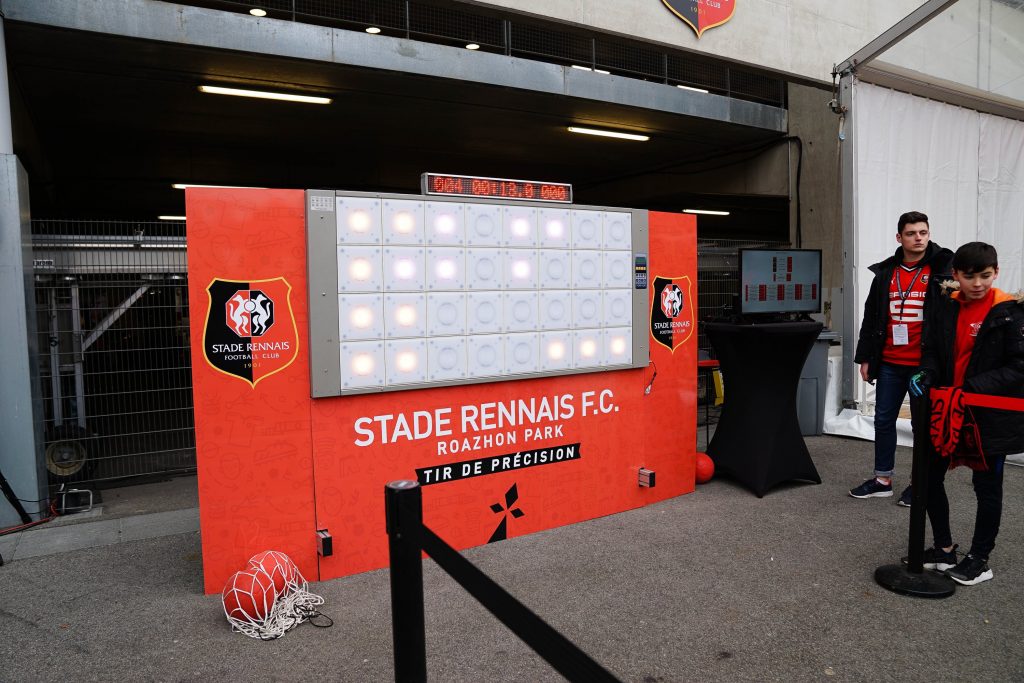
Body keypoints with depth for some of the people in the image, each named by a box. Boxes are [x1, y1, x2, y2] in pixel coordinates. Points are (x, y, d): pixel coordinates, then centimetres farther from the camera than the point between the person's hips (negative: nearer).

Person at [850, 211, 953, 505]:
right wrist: (865, 357, 10)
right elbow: (871, 317, 11)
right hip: (889, 364, 4)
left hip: (924, 365, -4)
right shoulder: (885, 273, 8)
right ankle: (883, 479, 23)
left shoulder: (943, 270, -3)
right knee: (883, 420, 10)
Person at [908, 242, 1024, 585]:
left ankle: (978, 559, 27)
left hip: (991, 415, -4)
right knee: (930, 477, 12)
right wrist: (926, 374, -14)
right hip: (947, 410, 5)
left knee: (987, 487, 10)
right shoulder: (944, 306, 0)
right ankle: (944, 550, 30)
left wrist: (972, 388, -23)